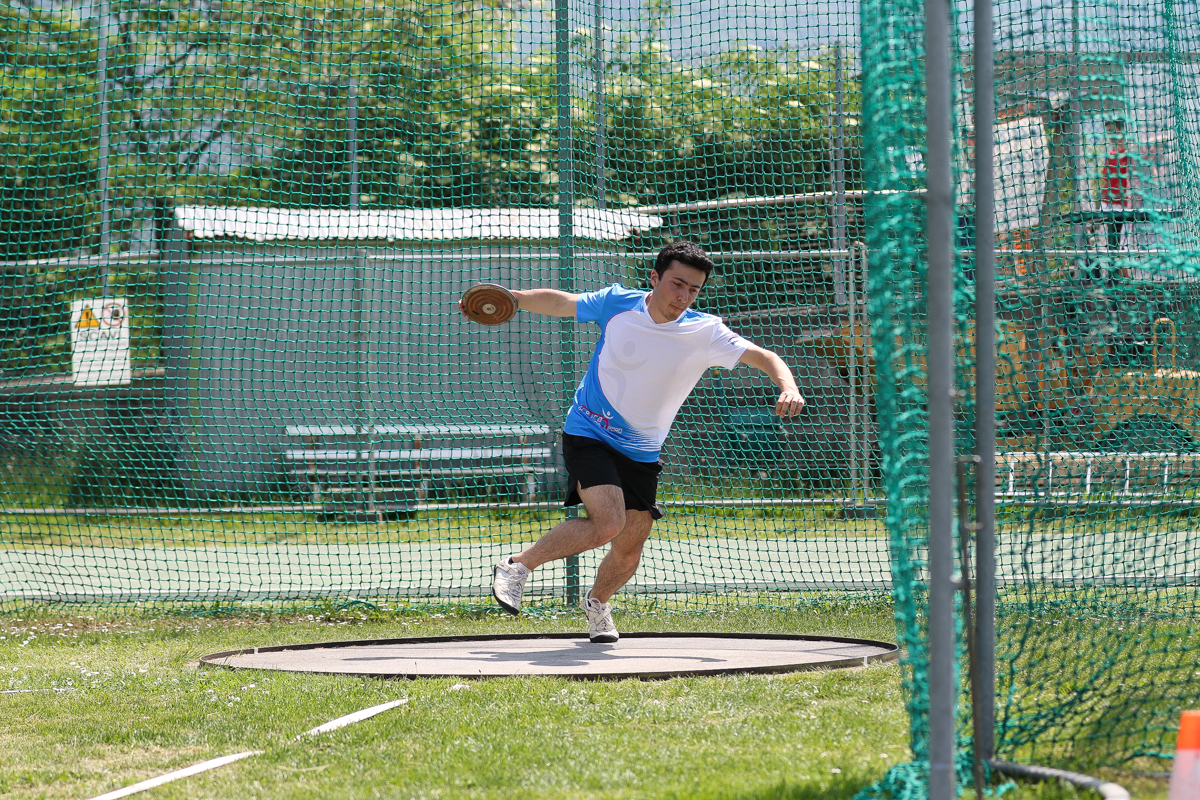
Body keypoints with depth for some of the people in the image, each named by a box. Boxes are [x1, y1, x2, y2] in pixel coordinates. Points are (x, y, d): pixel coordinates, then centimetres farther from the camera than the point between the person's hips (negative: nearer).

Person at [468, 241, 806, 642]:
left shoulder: (705, 333, -10)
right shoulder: (616, 304, -11)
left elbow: (767, 358, -10)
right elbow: (560, 302, 7)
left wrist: (789, 390, -29)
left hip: (641, 453, 3)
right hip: (589, 433, -3)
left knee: (629, 550, 4)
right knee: (608, 523, -26)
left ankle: (598, 602, 39)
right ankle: (516, 567, -9)